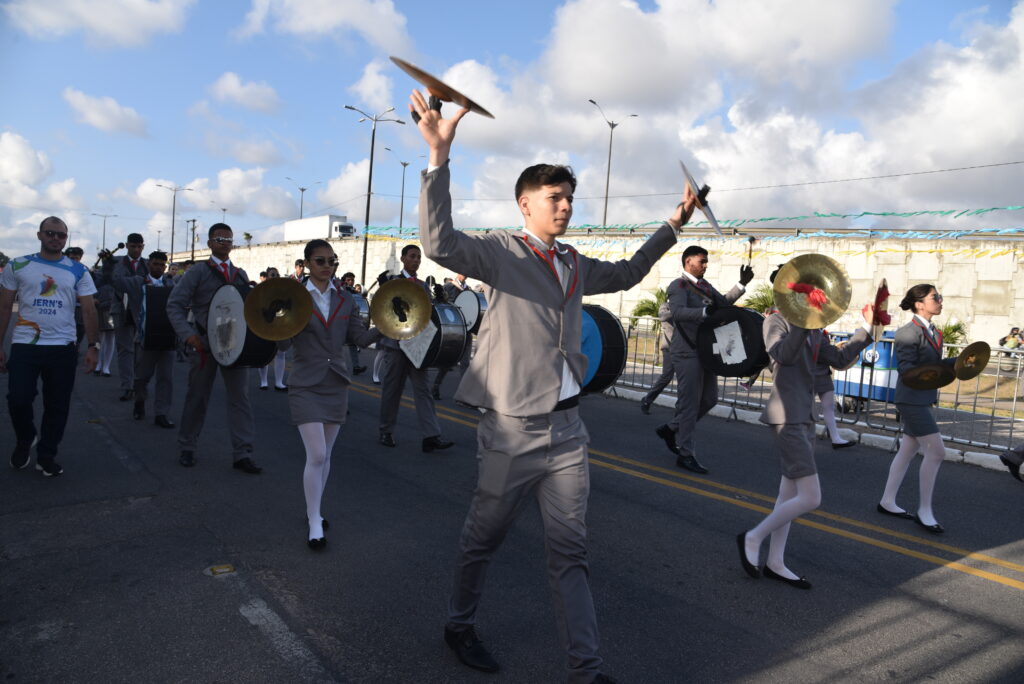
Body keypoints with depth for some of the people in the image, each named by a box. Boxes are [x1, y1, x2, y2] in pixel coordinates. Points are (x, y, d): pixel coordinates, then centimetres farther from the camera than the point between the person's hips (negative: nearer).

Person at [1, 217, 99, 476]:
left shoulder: (78, 271, 5)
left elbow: (88, 310, 2)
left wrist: (93, 345, -6)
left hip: (63, 348, 1)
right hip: (24, 345, 0)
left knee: (57, 405, 5)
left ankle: (46, 456, 21)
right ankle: (25, 440, 27)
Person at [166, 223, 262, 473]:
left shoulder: (241, 275, 12)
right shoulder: (197, 272, 0)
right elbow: (174, 305, -3)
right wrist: (188, 334, -16)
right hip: (205, 343, -3)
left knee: (240, 397, 0)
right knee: (197, 396, 9)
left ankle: (242, 454, 4)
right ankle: (187, 448, 25)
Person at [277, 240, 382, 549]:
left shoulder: (345, 301, 6)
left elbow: (361, 337, 1)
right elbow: (283, 344, -10)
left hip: (336, 384, 4)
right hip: (307, 386, -4)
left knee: (325, 454, 14)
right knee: (316, 455, -10)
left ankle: (313, 509, 31)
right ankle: (314, 523, 3)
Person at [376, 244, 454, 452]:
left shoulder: (424, 286, 16)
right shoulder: (391, 280, 3)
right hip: (395, 343, -3)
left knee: (422, 389, -2)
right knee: (391, 389, 5)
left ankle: (431, 436, -7)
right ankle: (386, 432, 20)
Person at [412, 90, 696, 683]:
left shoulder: (574, 265, 13)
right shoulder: (501, 250, -8)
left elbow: (626, 275, 31)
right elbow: (441, 244, -27)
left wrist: (674, 225, 30)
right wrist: (440, 157, -33)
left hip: (567, 427, 6)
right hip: (513, 429, -5)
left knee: (571, 550, 10)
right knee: (484, 538, 14)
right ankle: (461, 626, 39)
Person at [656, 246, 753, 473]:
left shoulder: (705, 285, 17)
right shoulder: (678, 285, -10)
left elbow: (723, 302, 19)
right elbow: (677, 312, -27)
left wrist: (742, 284, 8)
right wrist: (705, 312, -41)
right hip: (687, 352, -9)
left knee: (709, 399, 13)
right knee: (690, 403, -5)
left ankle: (670, 429, 28)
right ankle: (686, 454, 4)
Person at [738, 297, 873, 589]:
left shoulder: (815, 332, 15)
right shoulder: (776, 321, -10)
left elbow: (839, 359, 15)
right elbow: (784, 355, -27)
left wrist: (867, 329, 12)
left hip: (804, 418, 10)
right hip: (787, 418, -10)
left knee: (790, 493, 14)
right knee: (810, 498, -11)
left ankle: (775, 563, 24)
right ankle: (752, 538, 5)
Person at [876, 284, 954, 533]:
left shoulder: (934, 332, 12)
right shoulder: (909, 333, -15)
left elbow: (935, 364, 16)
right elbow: (905, 367, -20)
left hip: (923, 400, 9)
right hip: (912, 399, -9)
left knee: (908, 451, 13)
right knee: (936, 451, -9)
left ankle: (887, 501, 23)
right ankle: (924, 511, 3)